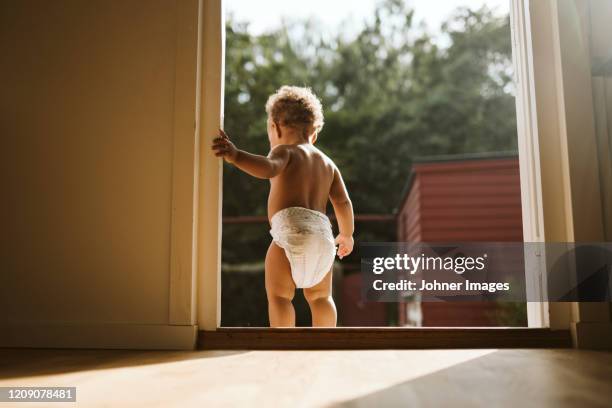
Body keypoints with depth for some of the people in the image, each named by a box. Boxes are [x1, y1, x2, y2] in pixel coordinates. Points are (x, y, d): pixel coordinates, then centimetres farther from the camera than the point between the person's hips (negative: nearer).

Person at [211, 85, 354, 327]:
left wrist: (235, 156, -28)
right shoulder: (328, 163, 27)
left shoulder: (285, 151, 8)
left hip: (291, 228, -6)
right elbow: (343, 203, 19)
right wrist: (347, 235, 32)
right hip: (323, 236, 7)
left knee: (278, 295, -4)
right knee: (320, 297, 21)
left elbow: (268, 168, -16)